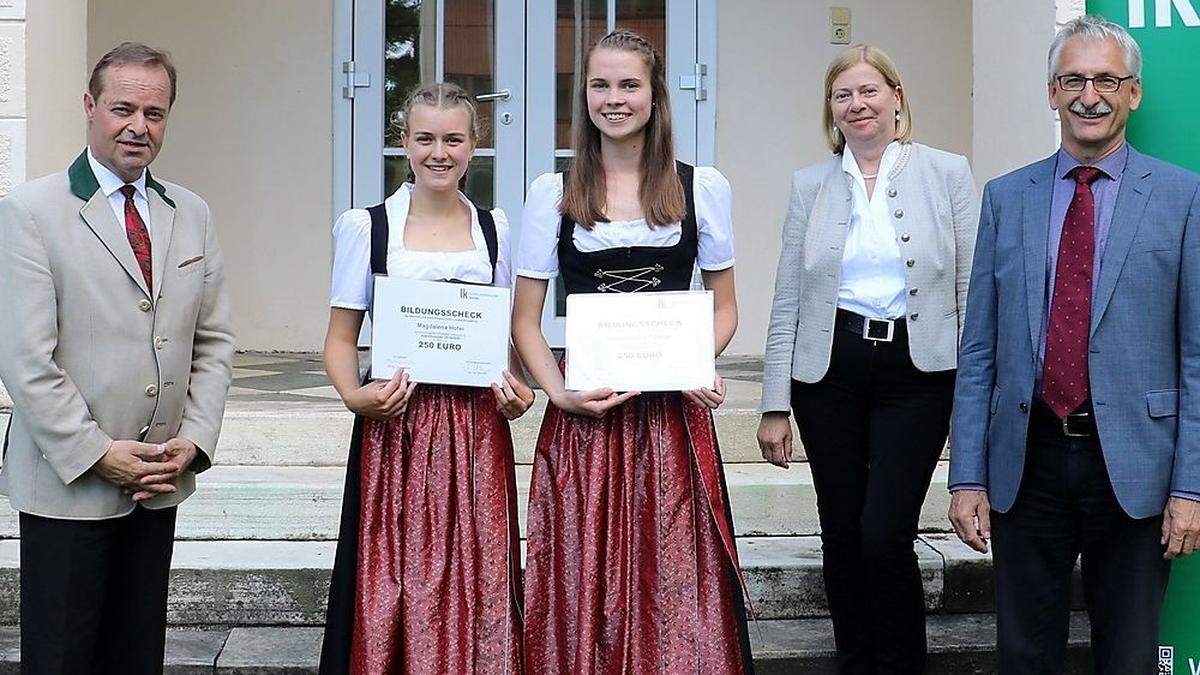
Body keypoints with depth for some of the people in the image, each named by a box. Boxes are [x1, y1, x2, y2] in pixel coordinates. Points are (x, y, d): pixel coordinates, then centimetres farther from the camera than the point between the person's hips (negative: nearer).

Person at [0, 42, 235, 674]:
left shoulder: (192, 214, 10)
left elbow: (214, 340, 11)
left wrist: (193, 441, -2)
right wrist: (99, 455, -14)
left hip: (160, 482, 5)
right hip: (68, 484, -5)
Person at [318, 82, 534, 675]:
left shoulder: (494, 228, 11)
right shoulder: (365, 227, 2)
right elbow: (341, 337, 2)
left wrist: (515, 388, -2)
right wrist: (354, 395, -16)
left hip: (477, 429, 2)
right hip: (396, 427, -2)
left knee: (476, 577, 3)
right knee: (394, 581, -2)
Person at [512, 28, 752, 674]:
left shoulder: (702, 188, 6)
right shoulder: (552, 193, 6)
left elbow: (724, 306, 13)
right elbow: (524, 319, 6)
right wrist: (559, 393, -11)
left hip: (674, 414, 0)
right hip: (582, 415, 0)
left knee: (677, 588, -1)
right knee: (585, 581, 1)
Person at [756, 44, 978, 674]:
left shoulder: (947, 173, 2)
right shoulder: (811, 184, 8)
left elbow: (971, 292, 1)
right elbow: (787, 301, 8)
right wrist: (776, 405, 3)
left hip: (916, 373, -2)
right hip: (829, 370, 3)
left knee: (884, 534, -10)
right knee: (842, 535, 8)